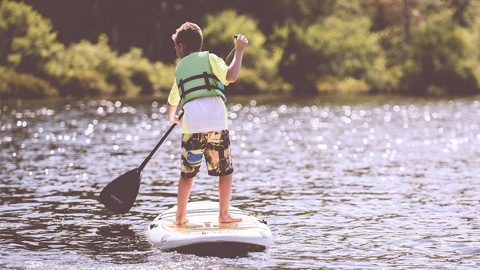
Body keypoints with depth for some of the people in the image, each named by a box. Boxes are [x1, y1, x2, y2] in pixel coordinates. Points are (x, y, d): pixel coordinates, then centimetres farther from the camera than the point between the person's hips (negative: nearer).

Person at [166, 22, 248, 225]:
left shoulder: (180, 67, 23)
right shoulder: (209, 58, 11)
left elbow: (172, 100, 37)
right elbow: (231, 76, -7)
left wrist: (171, 117, 59)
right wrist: (239, 50, 5)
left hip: (191, 126, 3)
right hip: (216, 123, -3)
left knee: (187, 173, 15)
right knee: (226, 171, 9)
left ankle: (180, 217, 16)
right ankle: (223, 215, 7)